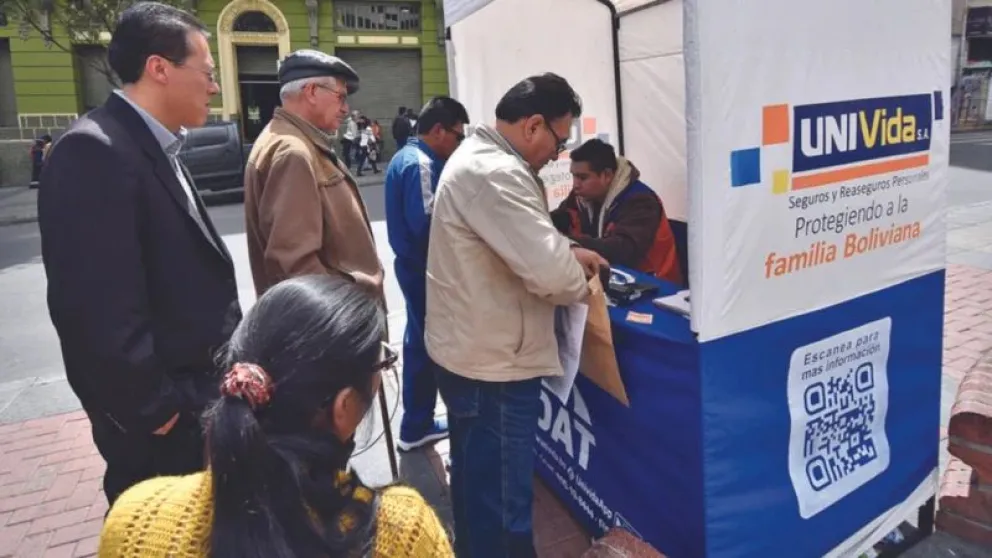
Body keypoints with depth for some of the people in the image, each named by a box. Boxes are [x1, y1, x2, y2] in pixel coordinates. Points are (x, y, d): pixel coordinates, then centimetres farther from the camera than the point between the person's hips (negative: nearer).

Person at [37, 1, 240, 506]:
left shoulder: (153, 150, 10)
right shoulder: (94, 152, -21)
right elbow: (100, 310, -26)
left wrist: (218, 374, 8)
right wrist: (157, 409, -17)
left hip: (194, 400, 9)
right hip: (162, 422, -9)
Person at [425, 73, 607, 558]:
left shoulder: (478, 155, 11)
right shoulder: (495, 173, -24)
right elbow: (549, 271, -29)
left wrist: (568, 251, 12)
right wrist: (581, 284, -8)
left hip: (468, 351, 11)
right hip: (493, 363, -11)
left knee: (477, 482, 27)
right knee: (502, 502, 5)